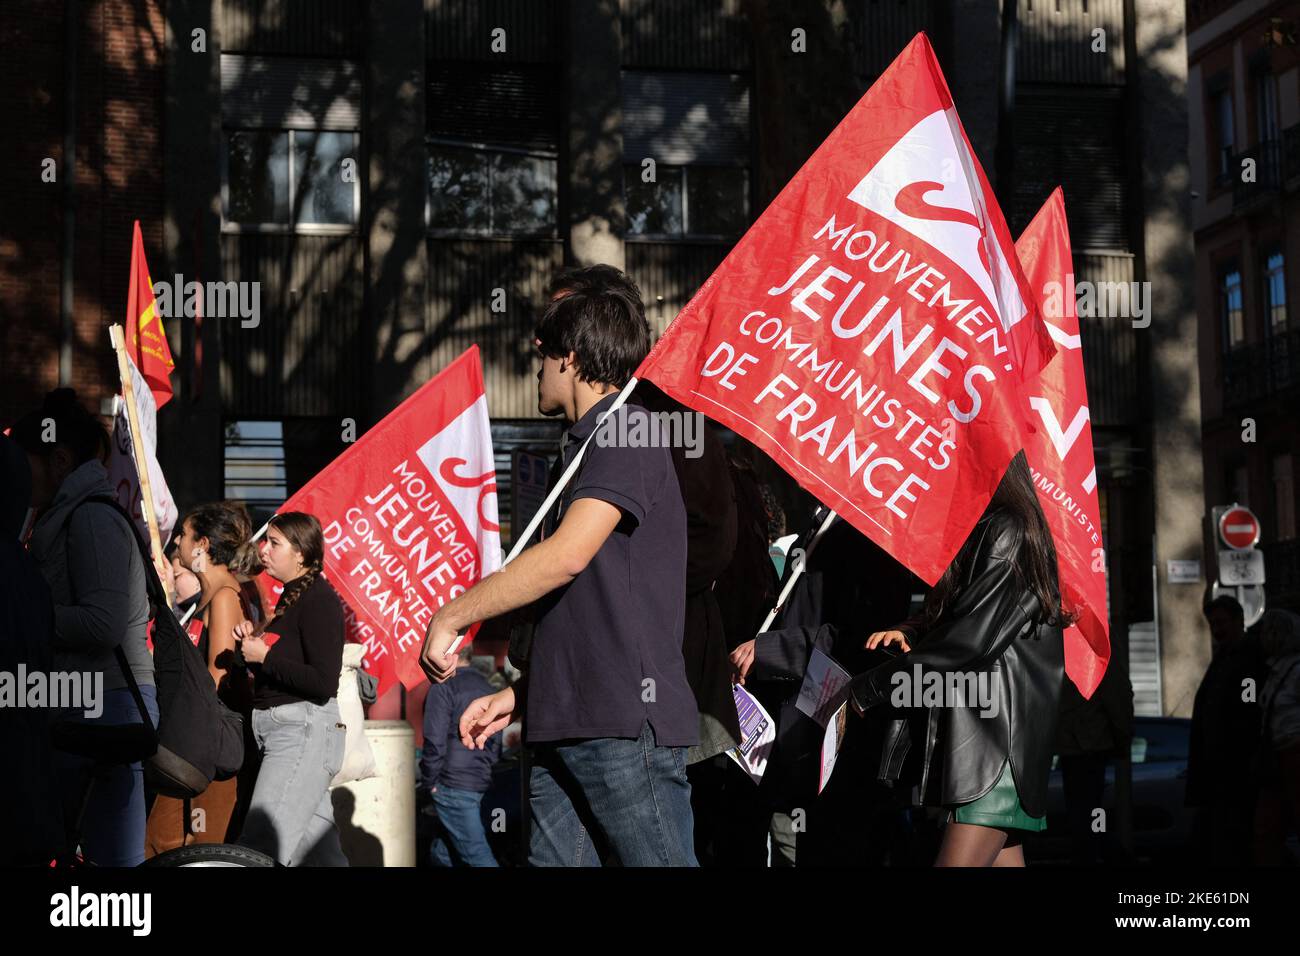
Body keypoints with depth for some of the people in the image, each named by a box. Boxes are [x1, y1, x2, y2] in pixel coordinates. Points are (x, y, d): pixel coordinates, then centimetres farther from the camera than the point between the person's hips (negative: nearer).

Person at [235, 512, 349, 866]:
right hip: (282, 730, 10)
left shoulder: (319, 600, -13)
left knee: (259, 850, -14)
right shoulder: (291, 597, 15)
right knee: (320, 851, 12)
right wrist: (253, 642, 4)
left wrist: (265, 656, -16)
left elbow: (323, 684, -21)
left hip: (304, 732, -10)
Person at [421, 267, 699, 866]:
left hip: (625, 723, -9)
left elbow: (566, 556, -19)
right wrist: (518, 696, 21)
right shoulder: (587, 447, 24)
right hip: (562, 727, 9)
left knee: (655, 860, -8)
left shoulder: (626, 429, -6)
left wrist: (450, 616, -11)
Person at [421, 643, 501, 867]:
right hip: (481, 783, 8)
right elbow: (496, 741, 20)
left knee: (476, 853, -9)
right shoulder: (485, 686, 16)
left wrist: (430, 781, -4)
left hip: (453, 786, -8)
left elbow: (435, 741, -14)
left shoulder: (443, 687, -9)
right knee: (442, 852, 15)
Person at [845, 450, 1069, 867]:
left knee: (957, 861, -16)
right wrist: (910, 632, 1)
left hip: (998, 740, -9)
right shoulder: (984, 531, 18)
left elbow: (972, 638, -17)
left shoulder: (1008, 532, -11)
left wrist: (868, 688, -12)